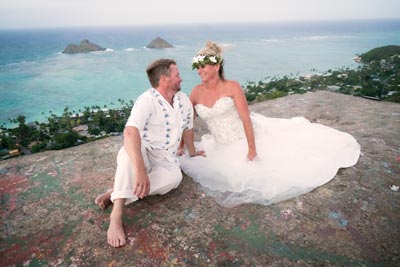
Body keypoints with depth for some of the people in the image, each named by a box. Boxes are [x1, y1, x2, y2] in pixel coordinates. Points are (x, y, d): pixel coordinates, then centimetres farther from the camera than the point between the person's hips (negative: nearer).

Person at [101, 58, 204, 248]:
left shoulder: (184, 100, 1)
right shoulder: (147, 101, -21)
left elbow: (188, 127, 17)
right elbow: (130, 133, -38)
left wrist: (192, 152, 27)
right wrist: (140, 171, -50)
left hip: (166, 160, 5)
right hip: (142, 154, -4)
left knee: (175, 177, -30)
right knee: (132, 149, -39)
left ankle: (117, 193, -21)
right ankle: (116, 215, -37)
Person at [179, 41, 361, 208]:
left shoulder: (232, 87, -15)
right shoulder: (197, 92, -3)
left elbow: (246, 119, -19)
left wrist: (252, 150, -22)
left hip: (246, 138, -3)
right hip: (223, 149, 3)